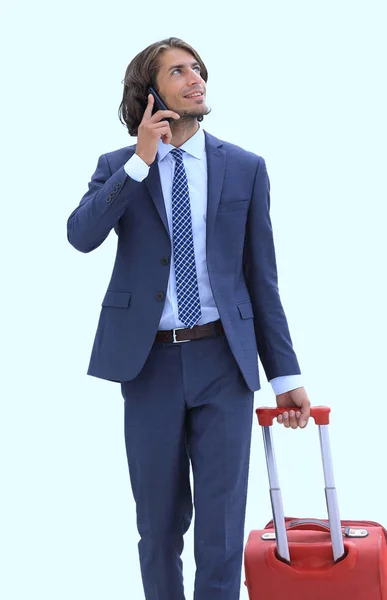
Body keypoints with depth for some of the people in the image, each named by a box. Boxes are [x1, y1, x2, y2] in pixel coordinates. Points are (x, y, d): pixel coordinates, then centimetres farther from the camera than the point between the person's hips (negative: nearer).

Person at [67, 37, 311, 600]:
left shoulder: (245, 168, 4)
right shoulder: (118, 167, 3)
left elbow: (261, 276, 4)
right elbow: (81, 235, -16)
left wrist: (285, 373, 2)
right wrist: (141, 161, -19)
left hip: (223, 361, 0)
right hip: (149, 362, 0)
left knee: (222, 523, 4)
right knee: (160, 522, 12)